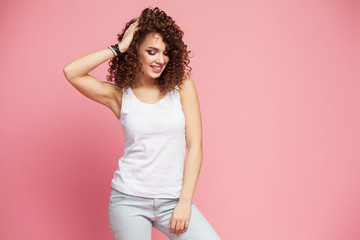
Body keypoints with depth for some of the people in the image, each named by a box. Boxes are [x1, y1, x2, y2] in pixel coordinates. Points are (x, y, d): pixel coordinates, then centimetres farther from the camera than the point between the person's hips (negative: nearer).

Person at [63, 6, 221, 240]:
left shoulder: (182, 86, 2)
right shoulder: (119, 95, 3)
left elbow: (195, 145, -1)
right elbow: (71, 72, -10)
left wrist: (185, 202, -7)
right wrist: (118, 48, -6)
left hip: (172, 200, 0)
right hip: (129, 200, 0)